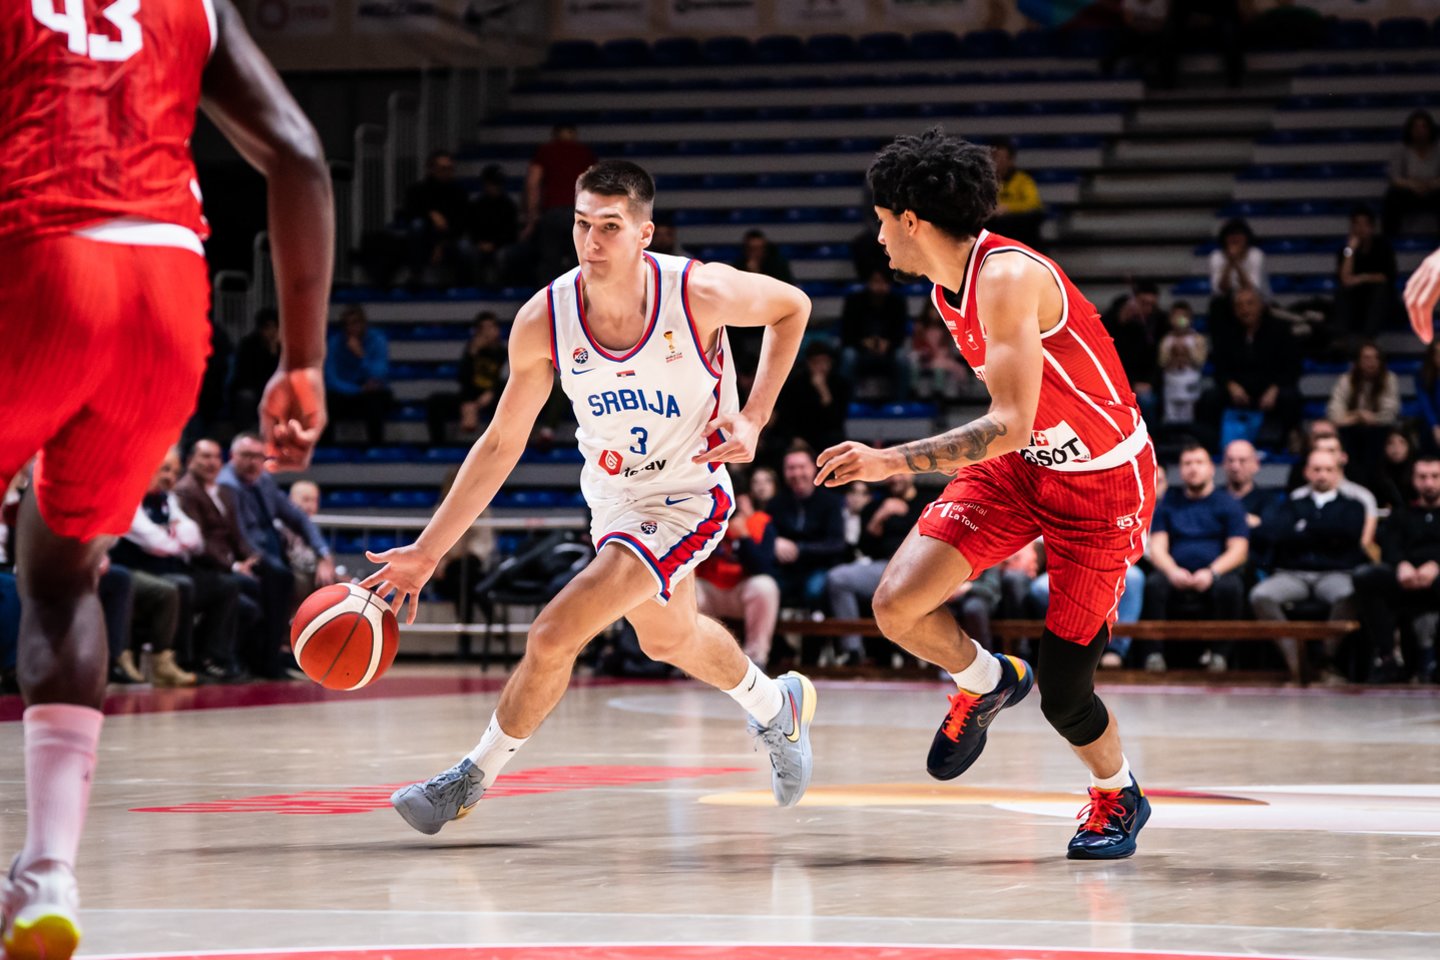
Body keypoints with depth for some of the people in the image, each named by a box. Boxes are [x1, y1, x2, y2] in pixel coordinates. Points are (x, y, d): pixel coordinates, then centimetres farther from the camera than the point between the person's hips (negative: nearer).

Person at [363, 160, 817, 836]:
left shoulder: (700, 293, -27)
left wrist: (754, 418, -14)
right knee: (669, 638, 28)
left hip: (689, 496, -5)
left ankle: (472, 779, 5)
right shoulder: (543, 321, -19)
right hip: (613, 494, 5)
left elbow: (792, 306, -4)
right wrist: (428, 551, -11)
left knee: (555, 634, -18)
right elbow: (501, 444, -9)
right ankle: (777, 708, 59)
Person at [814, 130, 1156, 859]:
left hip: (1102, 481, -7)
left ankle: (1119, 797, 27)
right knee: (898, 603, -13)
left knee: (1062, 694, -5)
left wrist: (892, 462, -36)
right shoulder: (946, 286, 1)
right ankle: (986, 683, 18)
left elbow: (1012, 424, -33)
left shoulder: (1007, 277, -27)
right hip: (1020, 462, 7)